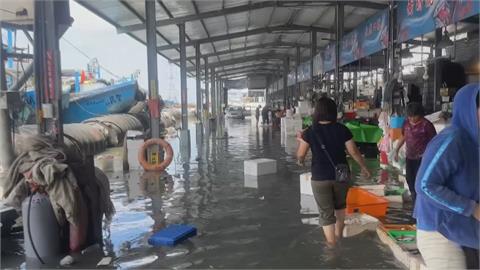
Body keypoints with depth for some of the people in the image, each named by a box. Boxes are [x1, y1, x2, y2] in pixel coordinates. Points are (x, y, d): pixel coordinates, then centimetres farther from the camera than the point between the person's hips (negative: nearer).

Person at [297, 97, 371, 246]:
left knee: (326, 213, 7)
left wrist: (301, 140, 15)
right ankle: (338, 235, 39)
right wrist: (364, 167, 12)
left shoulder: (310, 131, -9)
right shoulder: (342, 129, -5)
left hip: (320, 178, -2)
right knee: (340, 205, 28)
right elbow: (353, 151, -4)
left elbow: (300, 154, -5)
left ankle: (332, 246, 11)